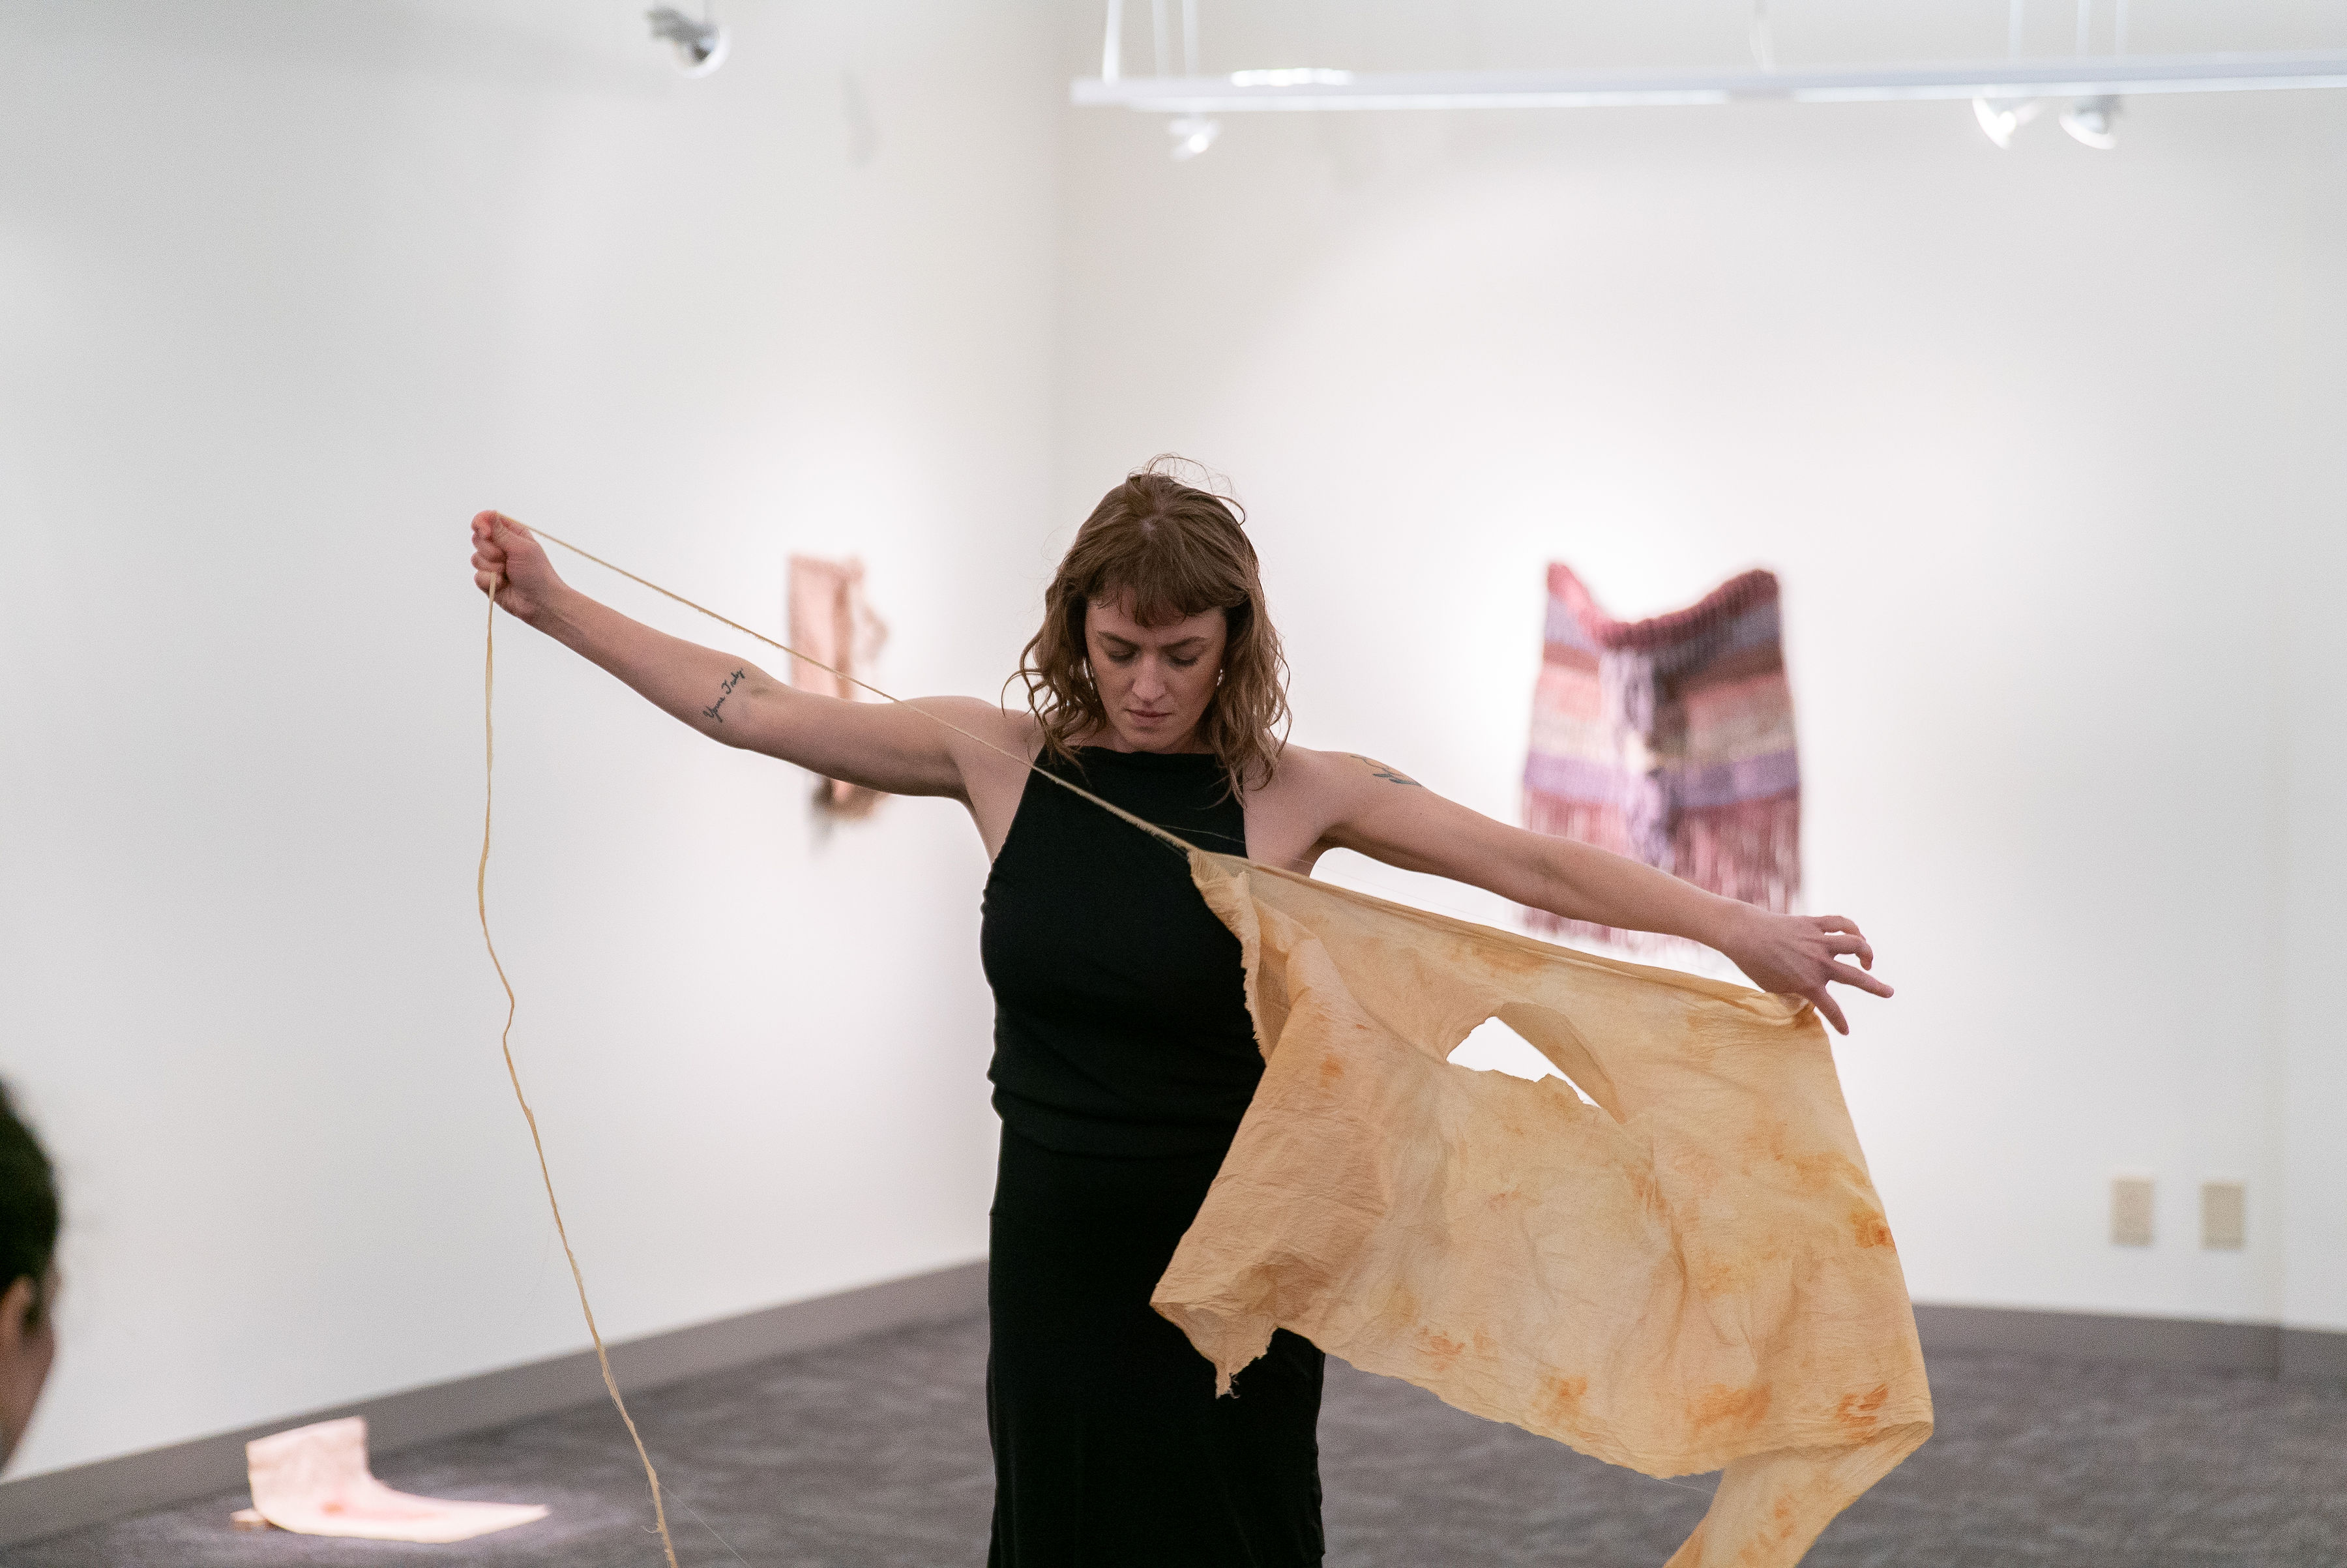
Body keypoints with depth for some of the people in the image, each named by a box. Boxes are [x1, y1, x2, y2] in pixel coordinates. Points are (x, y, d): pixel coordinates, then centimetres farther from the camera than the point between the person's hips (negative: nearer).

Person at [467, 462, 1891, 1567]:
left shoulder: (1290, 793, -9)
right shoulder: (1004, 760, -1)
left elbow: (1533, 866, -14)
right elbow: (759, 713, 3)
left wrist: (1743, 930, -23)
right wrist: (552, 605, 3)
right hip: (1056, 1268, 3)